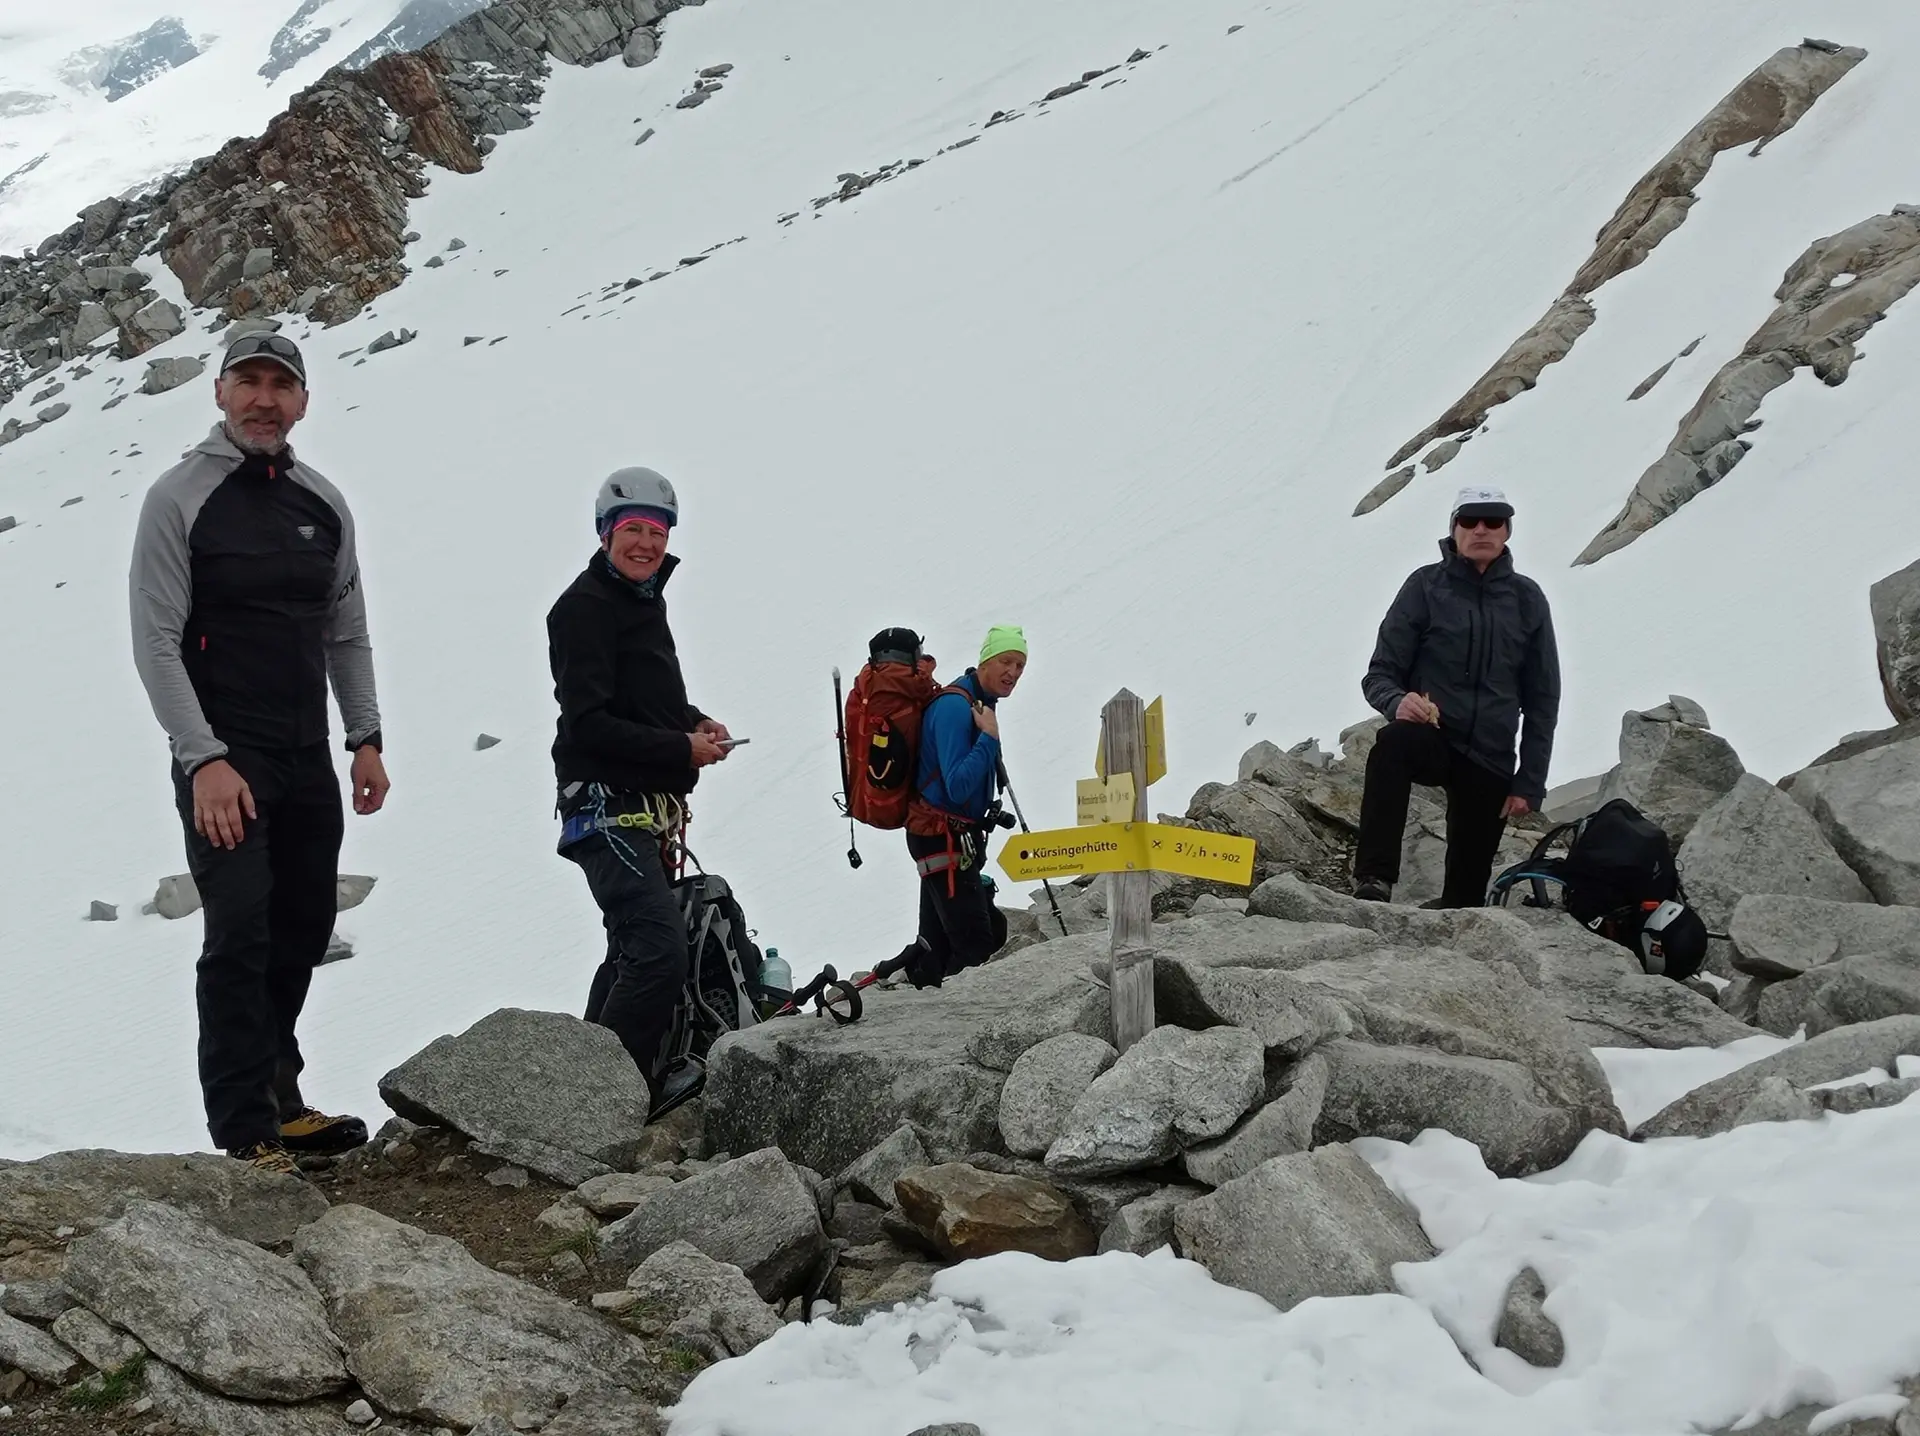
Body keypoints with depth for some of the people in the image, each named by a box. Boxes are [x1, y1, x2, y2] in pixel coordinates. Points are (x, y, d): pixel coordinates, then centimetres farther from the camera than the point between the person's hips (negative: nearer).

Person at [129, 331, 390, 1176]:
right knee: (241, 938, -12)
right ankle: (246, 1138, -10)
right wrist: (203, 759, -19)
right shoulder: (180, 498, -6)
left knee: (302, 933, 12)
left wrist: (365, 738, 8)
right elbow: (155, 641, -11)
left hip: (309, 762, 6)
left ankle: (279, 1101, 25)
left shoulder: (322, 504, 11)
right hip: (224, 762, -6)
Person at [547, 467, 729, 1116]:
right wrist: (683, 749, -18)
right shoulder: (585, 607, -12)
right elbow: (590, 723, -19)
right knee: (661, 949, -20)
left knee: (634, 947, 19)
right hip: (606, 806, -11)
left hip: (647, 808, 11)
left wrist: (695, 723, 6)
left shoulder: (645, 601, 18)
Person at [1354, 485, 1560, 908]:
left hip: (1490, 762, 3)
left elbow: (1542, 700, 9)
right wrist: (1398, 702, -25)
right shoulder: (1426, 585, -1)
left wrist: (1529, 783, 2)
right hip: (1428, 737, -2)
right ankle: (1373, 881, -40)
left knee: (1468, 887, 3)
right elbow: (1380, 675, -2)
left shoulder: (1526, 599, 5)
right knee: (1393, 742, -37)